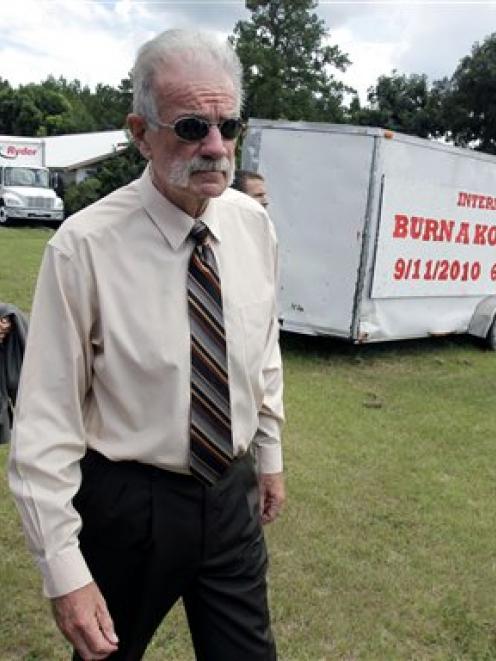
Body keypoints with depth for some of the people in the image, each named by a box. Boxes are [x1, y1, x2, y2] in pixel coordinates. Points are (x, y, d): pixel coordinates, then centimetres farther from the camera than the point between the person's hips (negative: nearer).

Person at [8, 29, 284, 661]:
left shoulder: (253, 223, -5)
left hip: (234, 491, 4)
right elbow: (46, 422, -18)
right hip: (129, 503, -3)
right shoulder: (84, 246, -21)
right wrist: (64, 572, -16)